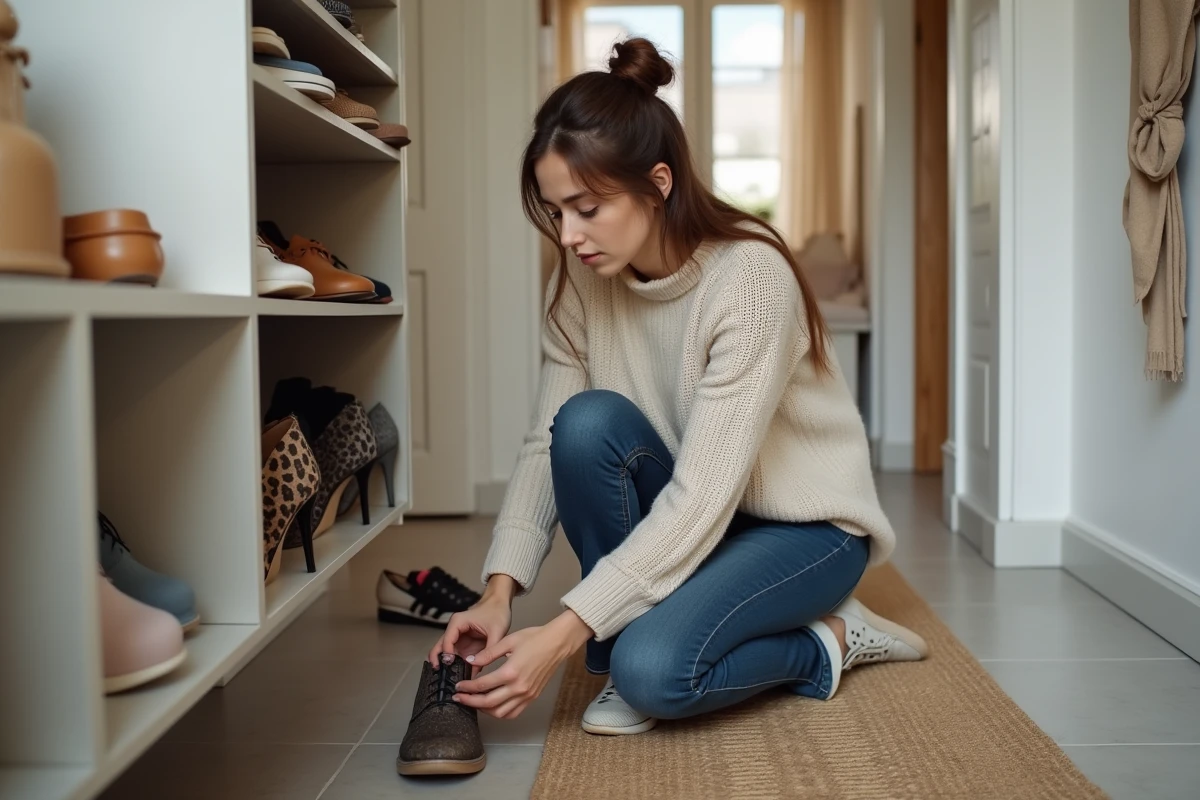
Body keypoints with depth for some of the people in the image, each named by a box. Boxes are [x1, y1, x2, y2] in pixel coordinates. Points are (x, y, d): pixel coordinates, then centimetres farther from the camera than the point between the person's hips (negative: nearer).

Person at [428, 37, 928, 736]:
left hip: (804, 524, -5)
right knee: (589, 421, -26)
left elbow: (704, 494, -32)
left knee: (654, 669, -30)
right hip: (684, 519, 6)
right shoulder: (583, 281, -10)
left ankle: (828, 642, 0)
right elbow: (549, 444, -9)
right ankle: (625, 649, -8)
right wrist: (499, 592, -23)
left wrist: (562, 637, -35)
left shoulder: (751, 277, -28)